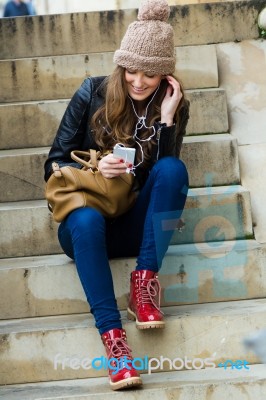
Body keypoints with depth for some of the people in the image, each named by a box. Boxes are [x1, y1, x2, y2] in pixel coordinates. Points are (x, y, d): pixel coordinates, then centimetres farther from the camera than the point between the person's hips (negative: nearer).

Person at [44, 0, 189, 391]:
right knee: (86, 218, -38)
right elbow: (54, 166, -2)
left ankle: (144, 282, -28)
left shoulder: (172, 106, 1)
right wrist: (94, 167, -22)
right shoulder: (93, 94, -3)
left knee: (172, 168, -26)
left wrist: (166, 118, -17)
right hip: (87, 227, -1)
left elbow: (165, 176, -7)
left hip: (136, 226, 2)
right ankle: (112, 337, -47)